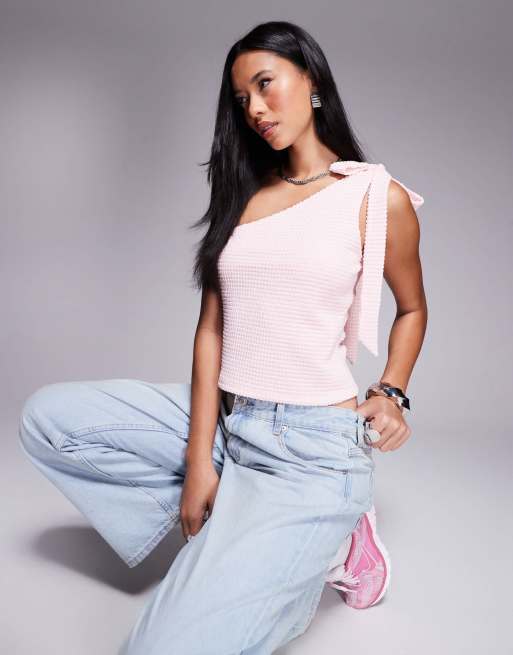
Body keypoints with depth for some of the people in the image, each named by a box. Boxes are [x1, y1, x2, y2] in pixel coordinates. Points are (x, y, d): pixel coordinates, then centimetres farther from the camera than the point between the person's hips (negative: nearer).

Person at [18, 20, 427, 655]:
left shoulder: (379, 198, -2)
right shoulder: (244, 194, 9)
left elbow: (412, 308, 14)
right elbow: (211, 327, 2)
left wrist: (391, 393, -4)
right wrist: (199, 455, -6)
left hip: (314, 448, -6)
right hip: (223, 420, 7)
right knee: (47, 416, -1)